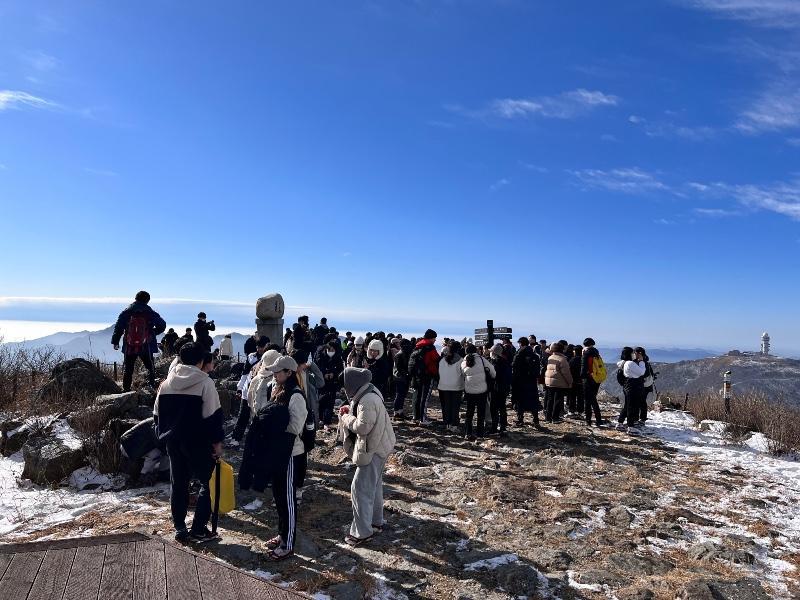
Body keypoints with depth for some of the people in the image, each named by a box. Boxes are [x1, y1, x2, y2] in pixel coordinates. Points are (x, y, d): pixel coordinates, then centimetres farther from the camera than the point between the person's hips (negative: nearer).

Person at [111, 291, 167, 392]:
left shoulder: (126, 312, 2)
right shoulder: (151, 313, -3)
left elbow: (118, 327, 1)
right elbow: (162, 325, -2)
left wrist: (115, 342, 6)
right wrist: (153, 333, 13)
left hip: (129, 347, 2)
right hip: (146, 347, -2)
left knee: (127, 369, 11)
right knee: (150, 368, 10)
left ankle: (126, 389, 13)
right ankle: (152, 387, 2)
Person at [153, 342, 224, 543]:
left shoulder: (166, 383, 5)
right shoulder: (205, 383, -13)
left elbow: (157, 414, 11)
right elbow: (213, 415, -15)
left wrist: (165, 436, 21)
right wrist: (217, 441, -7)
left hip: (173, 442, 6)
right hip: (198, 443, -6)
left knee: (178, 485, 15)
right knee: (207, 483, 8)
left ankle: (180, 530, 22)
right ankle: (198, 529, 6)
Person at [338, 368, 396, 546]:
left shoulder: (367, 400, -27)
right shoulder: (368, 393, 5)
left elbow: (363, 426, -27)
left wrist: (346, 418, -13)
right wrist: (350, 412, 1)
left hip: (373, 450, -11)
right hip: (377, 447, 11)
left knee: (360, 488, -3)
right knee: (374, 485, 21)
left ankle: (362, 532, 6)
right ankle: (376, 522, 35)